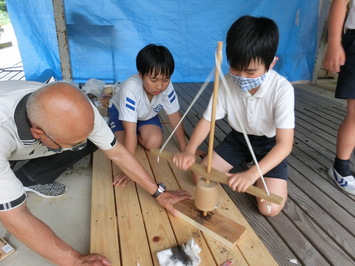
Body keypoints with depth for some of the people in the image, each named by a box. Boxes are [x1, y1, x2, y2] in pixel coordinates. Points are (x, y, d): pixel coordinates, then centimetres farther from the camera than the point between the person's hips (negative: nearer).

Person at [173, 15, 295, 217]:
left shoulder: (282, 89, -30)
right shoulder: (227, 84, -21)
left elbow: (285, 144, -31)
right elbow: (207, 120, -13)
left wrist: (252, 174, -45)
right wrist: (189, 150, -32)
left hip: (271, 145, -3)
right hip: (238, 138, 3)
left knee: (270, 208, -16)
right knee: (200, 177, -6)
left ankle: (247, 166, 13)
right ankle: (242, 162, 18)